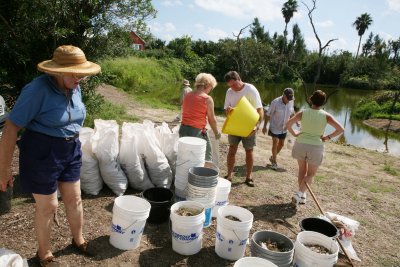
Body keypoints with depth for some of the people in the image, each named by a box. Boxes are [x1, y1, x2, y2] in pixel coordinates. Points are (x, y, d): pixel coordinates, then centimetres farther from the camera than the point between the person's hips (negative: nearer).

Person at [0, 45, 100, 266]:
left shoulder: (74, 88, -1)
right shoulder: (38, 89, -21)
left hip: (71, 150, 6)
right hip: (42, 153, -6)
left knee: (74, 199, 17)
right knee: (47, 206, 8)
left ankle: (78, 239, 41)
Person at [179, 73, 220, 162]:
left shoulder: (187, 96, 7)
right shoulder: (207, 99, -10)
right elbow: (212, 119, -4)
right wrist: (216, 133, 10)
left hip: (183, 129, 6)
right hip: (197, 131, -6)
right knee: (206, 159, 9)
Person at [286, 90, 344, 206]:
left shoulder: (303, 113, -5)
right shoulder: (326, 115, -6)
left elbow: (288, 124, -11)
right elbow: (340, 129, -8)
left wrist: (294, 133, 2)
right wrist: (328, 137, 1)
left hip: (301, 144, 2)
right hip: (316, 147, -1)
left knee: (302, 170, 21)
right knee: (310, 174, 14)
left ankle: (302, 196, 28)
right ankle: (300, 193, -7)